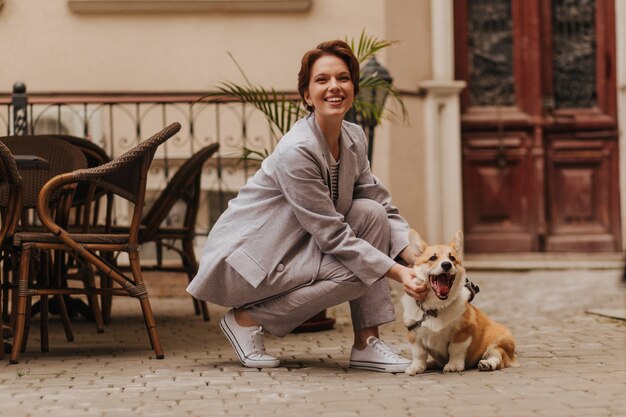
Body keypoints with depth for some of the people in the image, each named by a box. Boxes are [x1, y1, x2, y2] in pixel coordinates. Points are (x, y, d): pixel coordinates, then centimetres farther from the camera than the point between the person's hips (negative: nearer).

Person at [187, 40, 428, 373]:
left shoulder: (354, 139, 0)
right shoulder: (297, 151, -25)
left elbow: (384, 207, 2)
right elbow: (333, 236, -23)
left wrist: (418, 259, -14)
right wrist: (398, 273, -24)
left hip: (295, 248, 8)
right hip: (243, 258, -8)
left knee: (370, 212, -10)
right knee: (355, 273, -24)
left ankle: (367, 344, -8)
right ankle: (248, 318, -5)